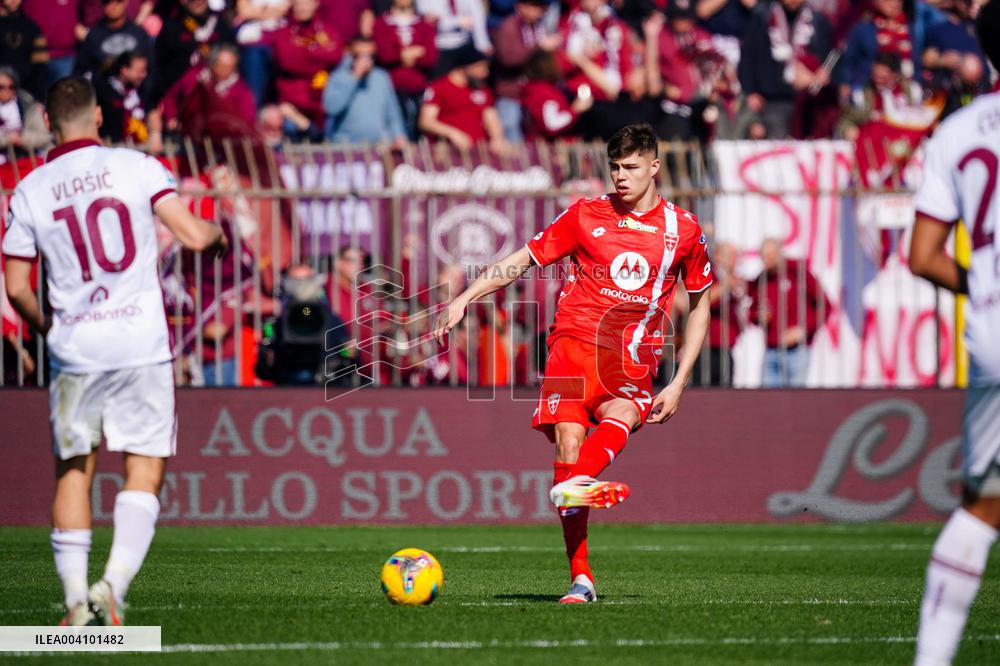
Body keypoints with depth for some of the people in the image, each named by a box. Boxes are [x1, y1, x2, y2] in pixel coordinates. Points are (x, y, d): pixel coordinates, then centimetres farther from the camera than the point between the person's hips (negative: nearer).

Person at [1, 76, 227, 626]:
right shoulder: (135, 167, -2)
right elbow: (193, 235, -7)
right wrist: (219, 233, 16)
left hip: (74, 349, 1)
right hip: (142, 345, -1)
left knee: (74, 472, 13)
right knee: (144, 470, 4)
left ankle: (75, 598, 7)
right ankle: (114, 585, -13)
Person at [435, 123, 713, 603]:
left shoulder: (683, 230, 10)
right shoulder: (586, 215, 10)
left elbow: (700, 304, 18)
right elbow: (524, 259, 15)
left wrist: (679, 384, 10)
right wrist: (465, 298, 4)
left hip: (632, 365, 0)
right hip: (574, 343, 0)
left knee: (622, 415, -33)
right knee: (568, 442, -19)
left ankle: (573, 484, -61)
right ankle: (580, 579, -19)